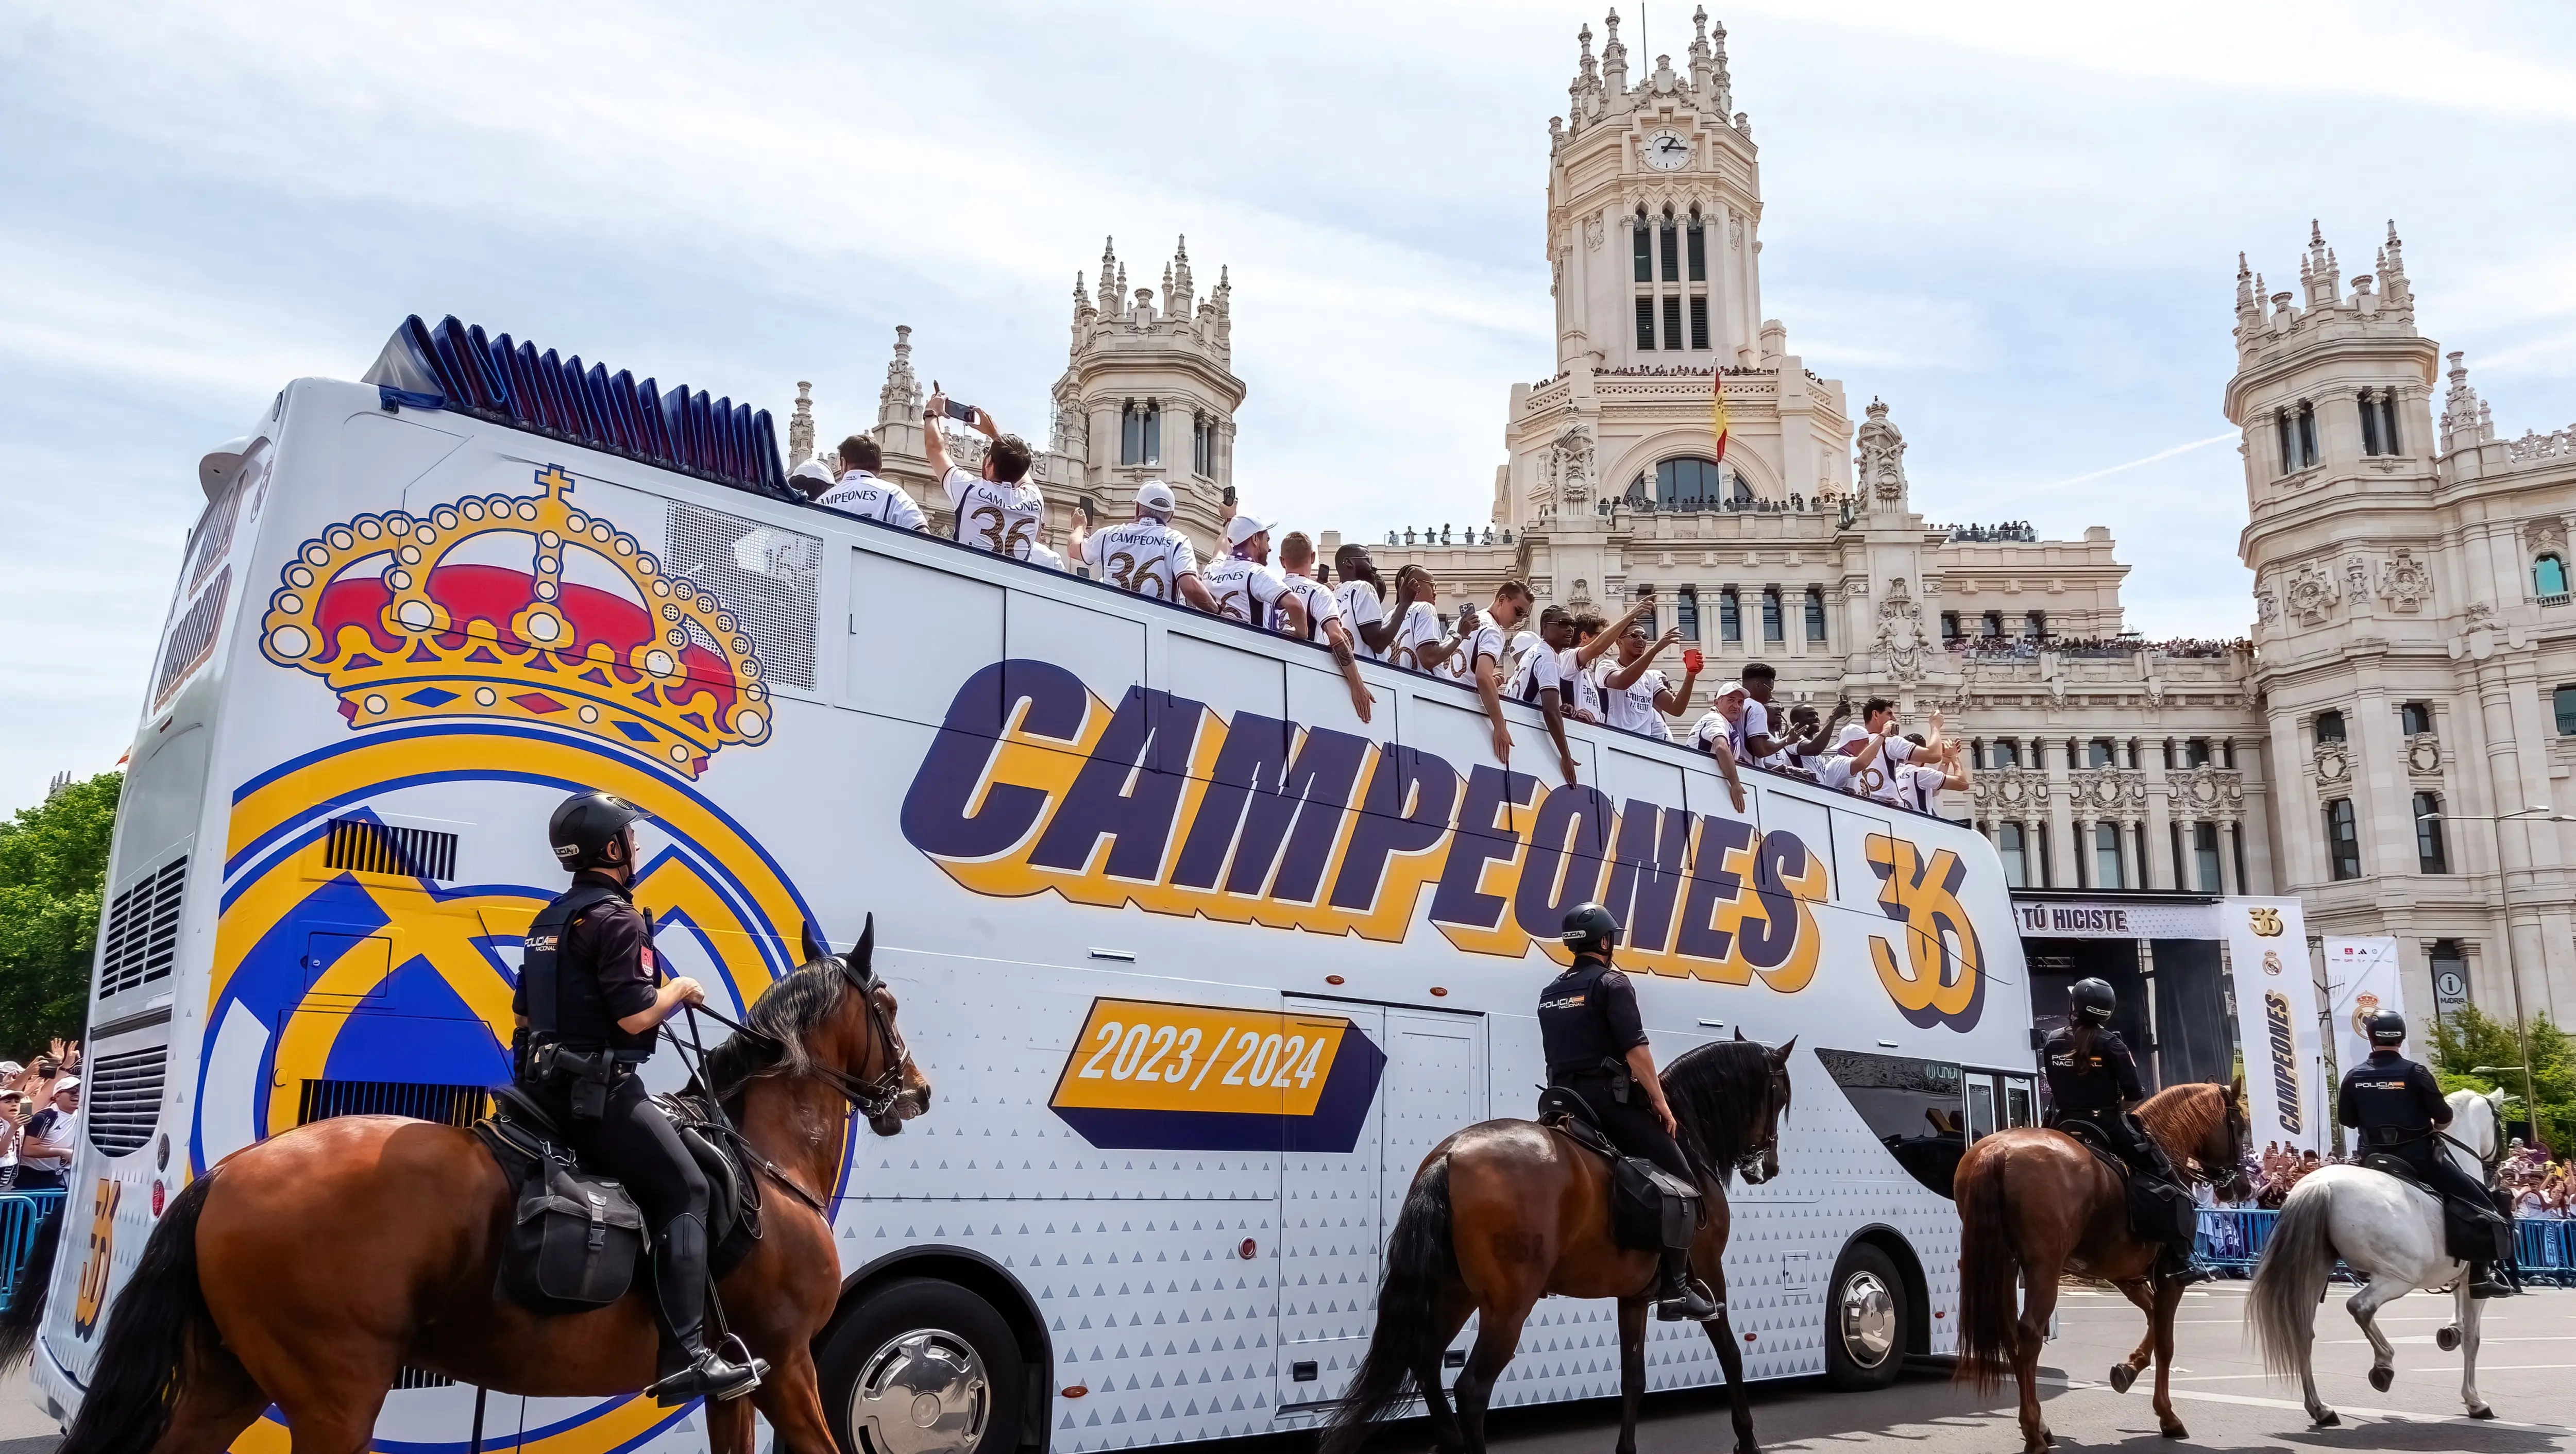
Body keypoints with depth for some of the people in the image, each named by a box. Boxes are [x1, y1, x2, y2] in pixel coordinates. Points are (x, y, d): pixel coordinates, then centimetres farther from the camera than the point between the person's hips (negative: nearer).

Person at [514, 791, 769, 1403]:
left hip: (547, 1083, 10)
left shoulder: (550, 920, 15)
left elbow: (523, 1012, 20)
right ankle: (685, 1357, -12)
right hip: (598, 1089, -10)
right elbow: (636, 1016, -21)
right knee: (684, 1191, -7)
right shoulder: (617, 919, -15)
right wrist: (679, 989, -4)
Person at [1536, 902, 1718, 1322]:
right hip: (1608, 1099, -8)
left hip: (1566, 1101, 8)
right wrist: (1660, 1102, -9)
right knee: (1681, 1180, -4)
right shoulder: (1612, 983, -6)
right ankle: (1674, 1288, -10)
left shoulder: (1551, 993, 18)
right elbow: (1635, 1050, -14)